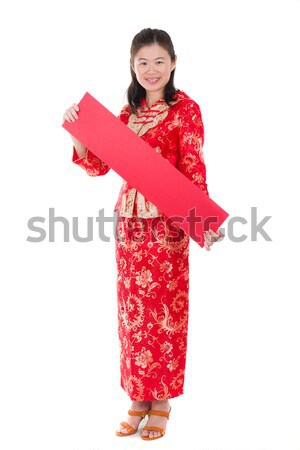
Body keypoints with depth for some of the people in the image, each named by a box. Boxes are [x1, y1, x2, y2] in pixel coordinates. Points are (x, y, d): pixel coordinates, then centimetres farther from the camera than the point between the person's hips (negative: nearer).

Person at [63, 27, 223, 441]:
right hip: (129, 221, 5)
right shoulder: (128, 112, 12)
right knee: (133, 311, 11)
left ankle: (162, 399, 21)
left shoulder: (186, 109, -4)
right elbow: (97, 165, 10)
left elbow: (194, 172, -10)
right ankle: (139, 397, 25)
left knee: (165, 311, 4)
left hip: (167, 225, -5)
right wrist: (78, 130, -5)